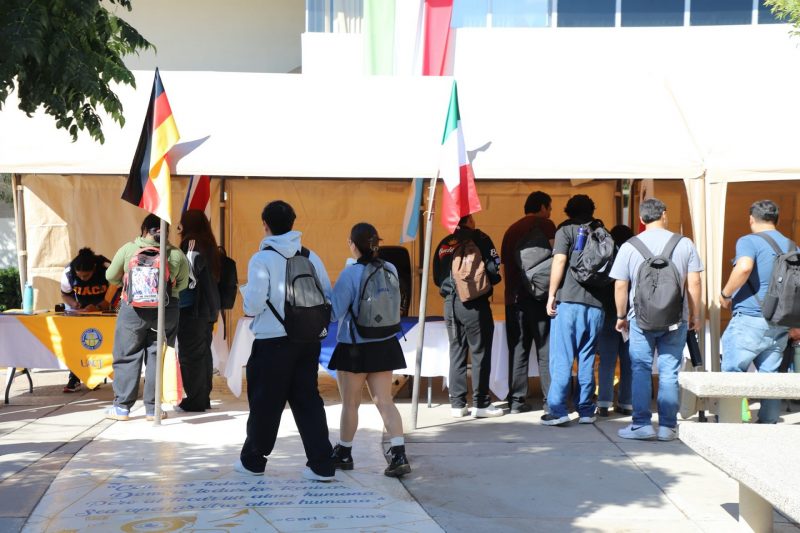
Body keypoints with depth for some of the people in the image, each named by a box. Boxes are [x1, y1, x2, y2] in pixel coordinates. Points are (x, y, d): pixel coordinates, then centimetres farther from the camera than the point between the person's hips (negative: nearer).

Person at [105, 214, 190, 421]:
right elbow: (182, 284, 9)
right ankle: (152, 408, 12)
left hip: (133, 308, -1)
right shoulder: (177, 254, 0)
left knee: (127, 356, 9)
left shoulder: (128, 249, -2)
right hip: (166, 310, 1)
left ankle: (122, 406, 12)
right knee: (156, 357, 8)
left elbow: (111, 277, 7)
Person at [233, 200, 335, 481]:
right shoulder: (311, 257, 5)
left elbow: (254, 305, -13)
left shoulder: (261, 259, -9)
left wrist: (245, 289, 8)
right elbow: (328, 298, 8)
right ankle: (321, 464, 6)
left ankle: (253, 460, 26)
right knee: (307, 400, 9)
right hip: (307, 340, 4)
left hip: (273, 342, -4)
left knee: (265, 402, 10)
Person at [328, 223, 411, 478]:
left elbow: (335, 311, -15)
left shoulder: (350, 274, -17)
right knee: (385, 402, 7)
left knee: (350, 403, 11)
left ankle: (343, 453, 26)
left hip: (354, 348, -4)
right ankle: (399, 455, -3)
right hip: (384, 345, 5)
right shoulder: (390, 270, -1)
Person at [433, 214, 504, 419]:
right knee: (480, 353, 3)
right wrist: (487, 282, 9)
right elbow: (493, 269, -10)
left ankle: (457, 403, 13)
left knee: (456, 353, 11)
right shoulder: (479, 239, -5)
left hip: (450, 303, 5)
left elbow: (437, 277, 9)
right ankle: (481, 404, 6)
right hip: (474, 304, -5)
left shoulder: (444, 245, 9)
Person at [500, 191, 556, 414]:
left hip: (513, 297, 5)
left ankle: (517, 400, 9)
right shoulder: (545, 225, 0)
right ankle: (550, 401, -2)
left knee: (517, 350, 8)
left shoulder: (511, 230, 18)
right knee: (546, 350, -1)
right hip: (538, 295, -5)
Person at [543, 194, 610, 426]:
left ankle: (557, 410, -5)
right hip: (595, 303, 4)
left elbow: (559, 260, -10)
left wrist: (551, 294, -7)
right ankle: (586, 410, 12)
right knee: (587, 358, 10)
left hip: (569, 300, -4)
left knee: (561, 357, -2)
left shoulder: (566, 228, 2)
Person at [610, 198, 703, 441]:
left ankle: (642, 424, 4)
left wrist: (621, 316, 11)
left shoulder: (629, 246, -2)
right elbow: (694, 283, 1)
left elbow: (620, 286, -1)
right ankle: (667, 426, 8)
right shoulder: (685, 244, 1)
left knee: (641, 371, 5)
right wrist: (694, 315, 11)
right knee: (669, 372, 5)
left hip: (641, 319, -1)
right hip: (676, 319, 1)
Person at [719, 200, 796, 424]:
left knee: (733, 373, -2)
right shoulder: (791, 246, 15)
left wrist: (725, 294, -13)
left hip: (750, 319, -6)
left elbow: (744, 267, -25)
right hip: (780, 324, 6)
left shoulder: (749, 241, -5)